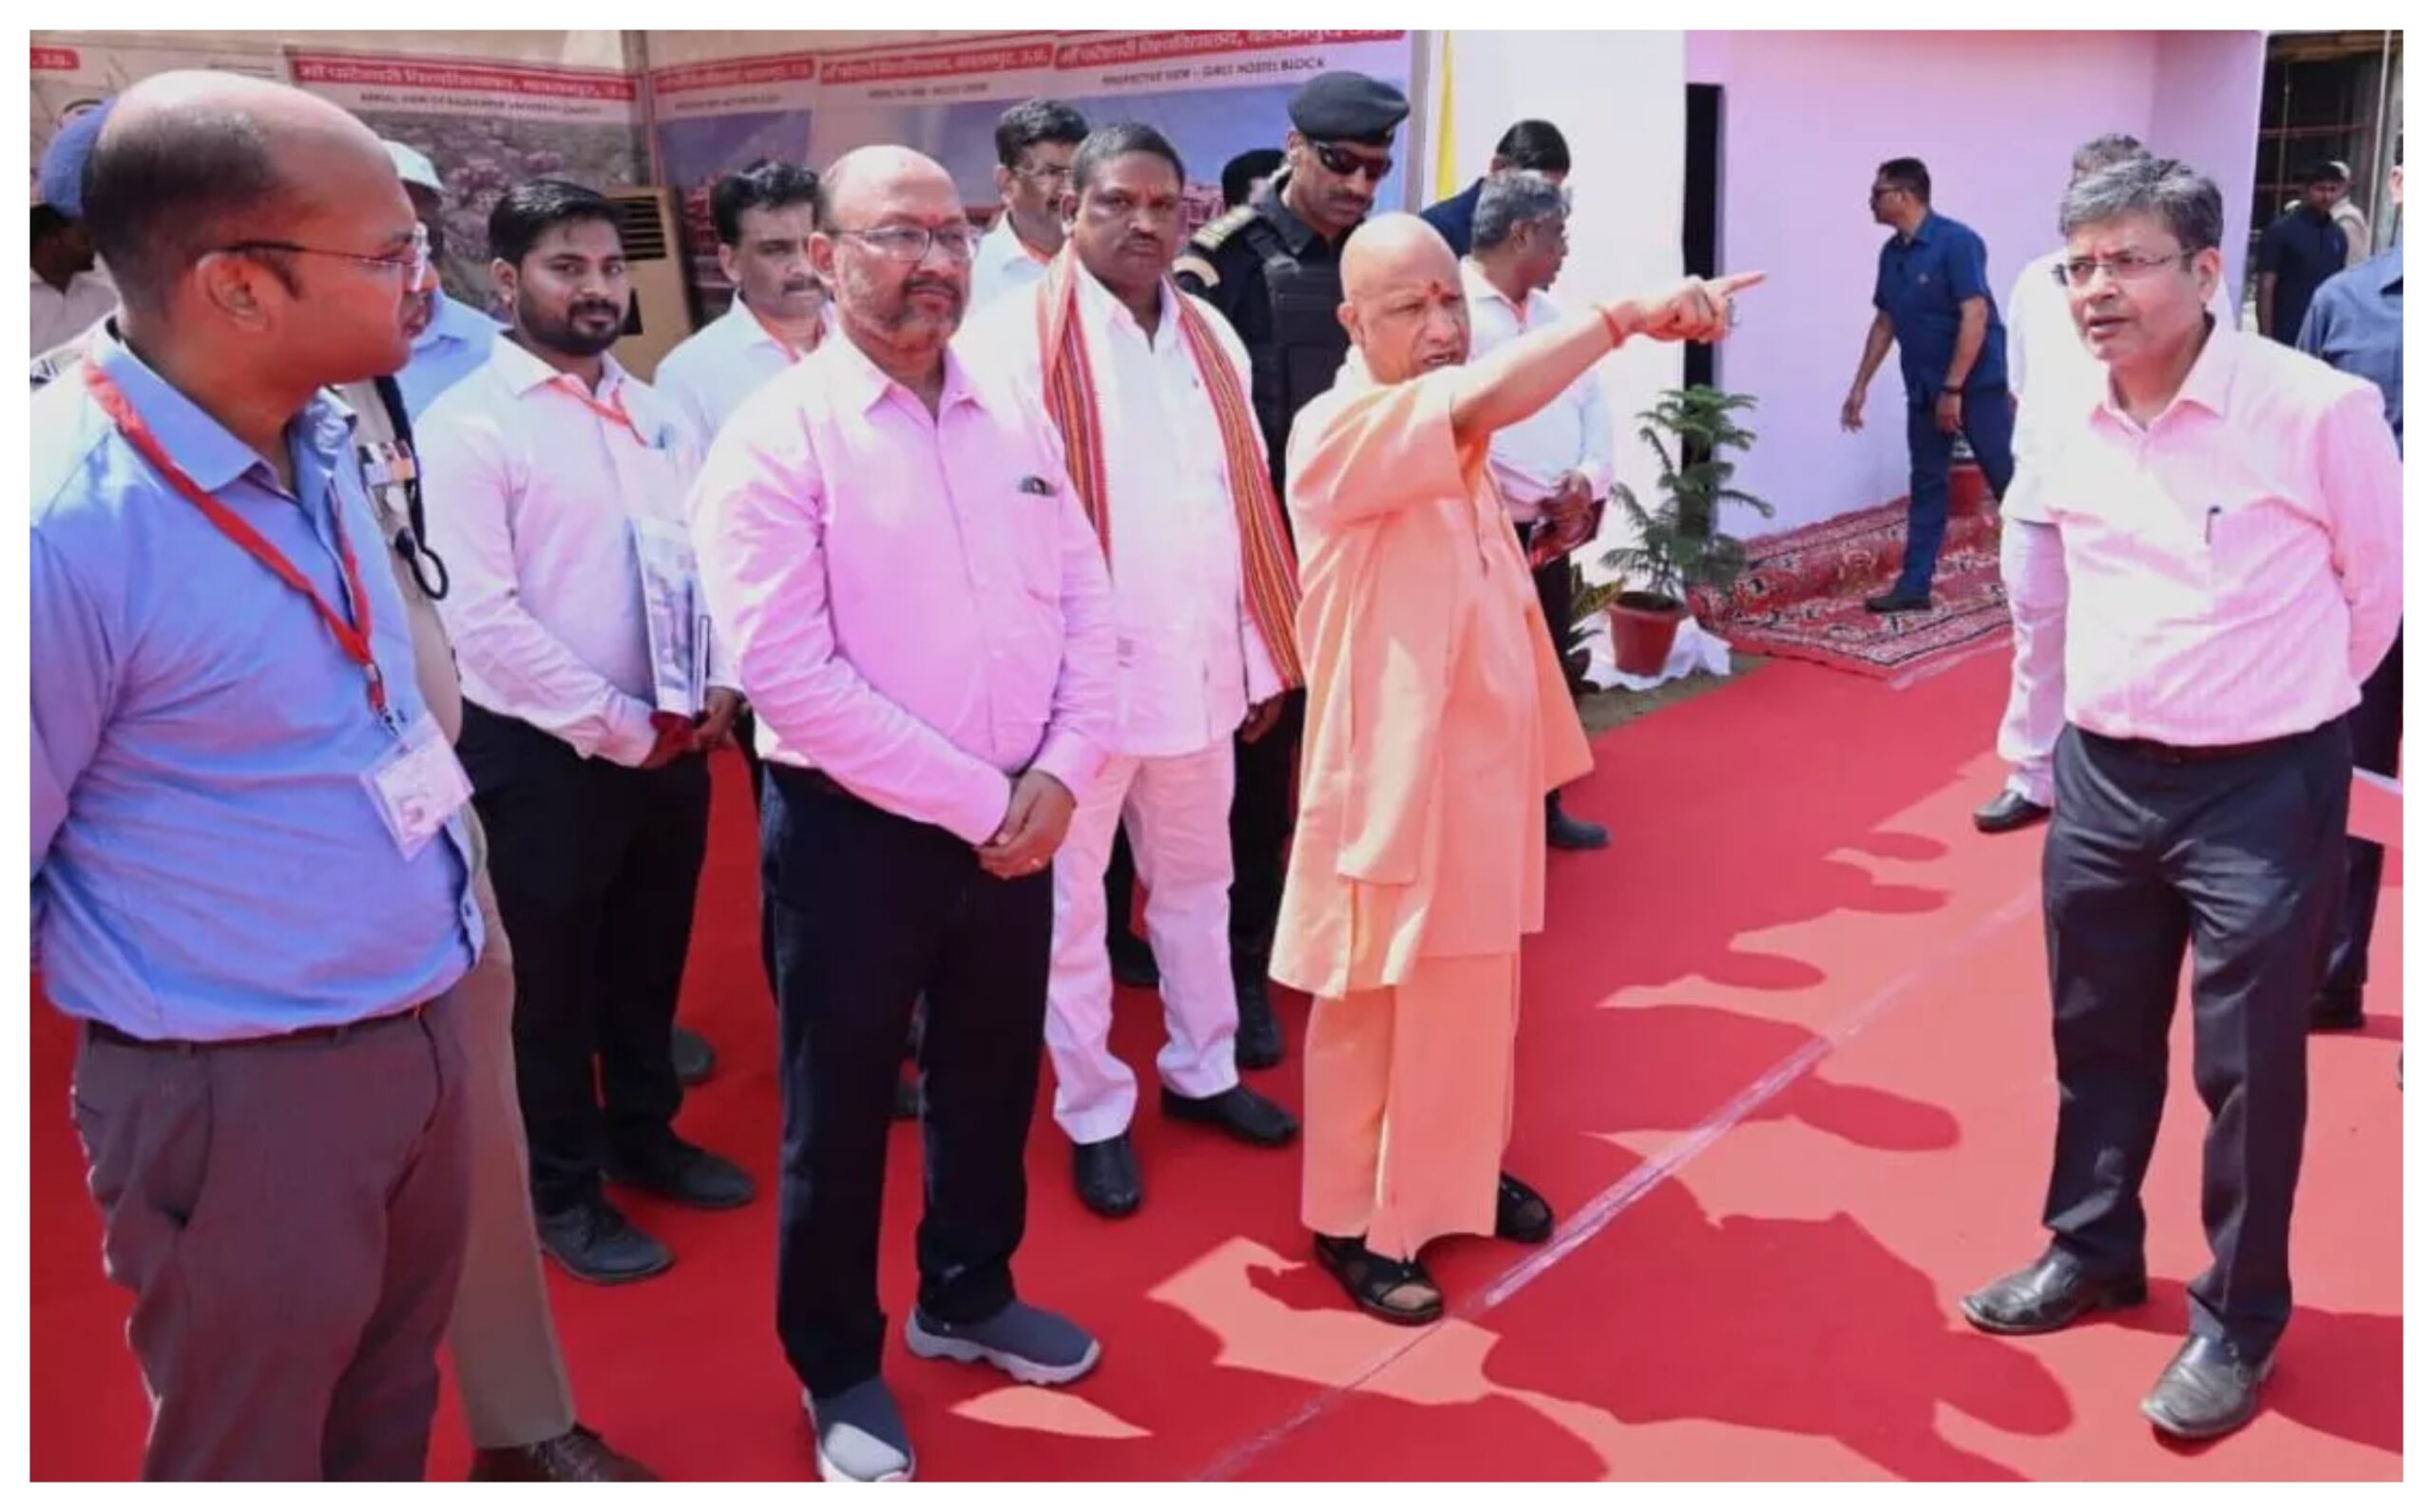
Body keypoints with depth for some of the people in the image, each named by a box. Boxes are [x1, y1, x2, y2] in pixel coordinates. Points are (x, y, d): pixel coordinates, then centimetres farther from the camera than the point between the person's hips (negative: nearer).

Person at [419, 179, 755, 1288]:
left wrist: (722, 685, -5)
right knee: (550, 976, 11)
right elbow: (481, 620, -19)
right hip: (544, 751, -6)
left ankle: (643, 1135, 42)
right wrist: (616, 727, -16)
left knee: (648, 957, 21)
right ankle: (563, 1190, 30)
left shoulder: (655, 414, 8)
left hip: (674, 739, 6)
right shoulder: (467, 427, -12)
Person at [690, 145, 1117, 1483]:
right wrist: (974, 800, -17)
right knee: (839, 1111, 11)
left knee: (992, 1077, 20)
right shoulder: (778, 437, -12)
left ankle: (966, 1297, 45)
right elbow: (786, 671, -20)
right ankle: (838, 1369, 34)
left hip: (1015, 820, 6)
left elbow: (1084, 601, 7)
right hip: (856, 829, -5)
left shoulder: (1014, 419, 6)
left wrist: (1061, 771, -8)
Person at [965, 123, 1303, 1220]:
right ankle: (1093, 1114, 25)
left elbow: (1247, 504, 11)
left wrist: (1261, 652, 11)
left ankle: (1202, 1070, 38)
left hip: (1199, 665, 6)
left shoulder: (1211, 338, 9)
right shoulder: (1016, 337, -12)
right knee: (1071, 903, 8)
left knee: (1197, 880, 20)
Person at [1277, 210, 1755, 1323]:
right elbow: (1480, 401, -36)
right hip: (1393, 769, -8)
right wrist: (1629, 314, -38)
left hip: (1486, 760, 8)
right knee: (1371, 1006, 6)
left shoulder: (1459, 439, 9)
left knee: (1476, 991, 20)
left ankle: (1457, 1175, 38)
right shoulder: (1337, 432, -19)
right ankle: (1351, 1221, 22)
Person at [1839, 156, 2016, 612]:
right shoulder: (1891, 254, 7)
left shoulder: (1956, 241, -16)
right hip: (1924, 388, 8)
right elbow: (1884, 323, 16)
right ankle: (1915, 586, 10)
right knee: (1927, 484, 8)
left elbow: (1975, 316, -21)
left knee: (2008, 478, -2)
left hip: (1976, 383, -7)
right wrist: (1860, 385, 14)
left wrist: (1954, 389, -23)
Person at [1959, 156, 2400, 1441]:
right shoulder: (2063, 432, 2)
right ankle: (2090, 1251, 38)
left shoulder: (2318, 410, -15)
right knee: (2096, 1040, 18)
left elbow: (2377, 590, -2)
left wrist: (2277, 704, 9)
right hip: (2101, 775, 5)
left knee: (2248, 1071, 6)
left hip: (2263, 788, -5)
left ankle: (2237, 1323, 25)